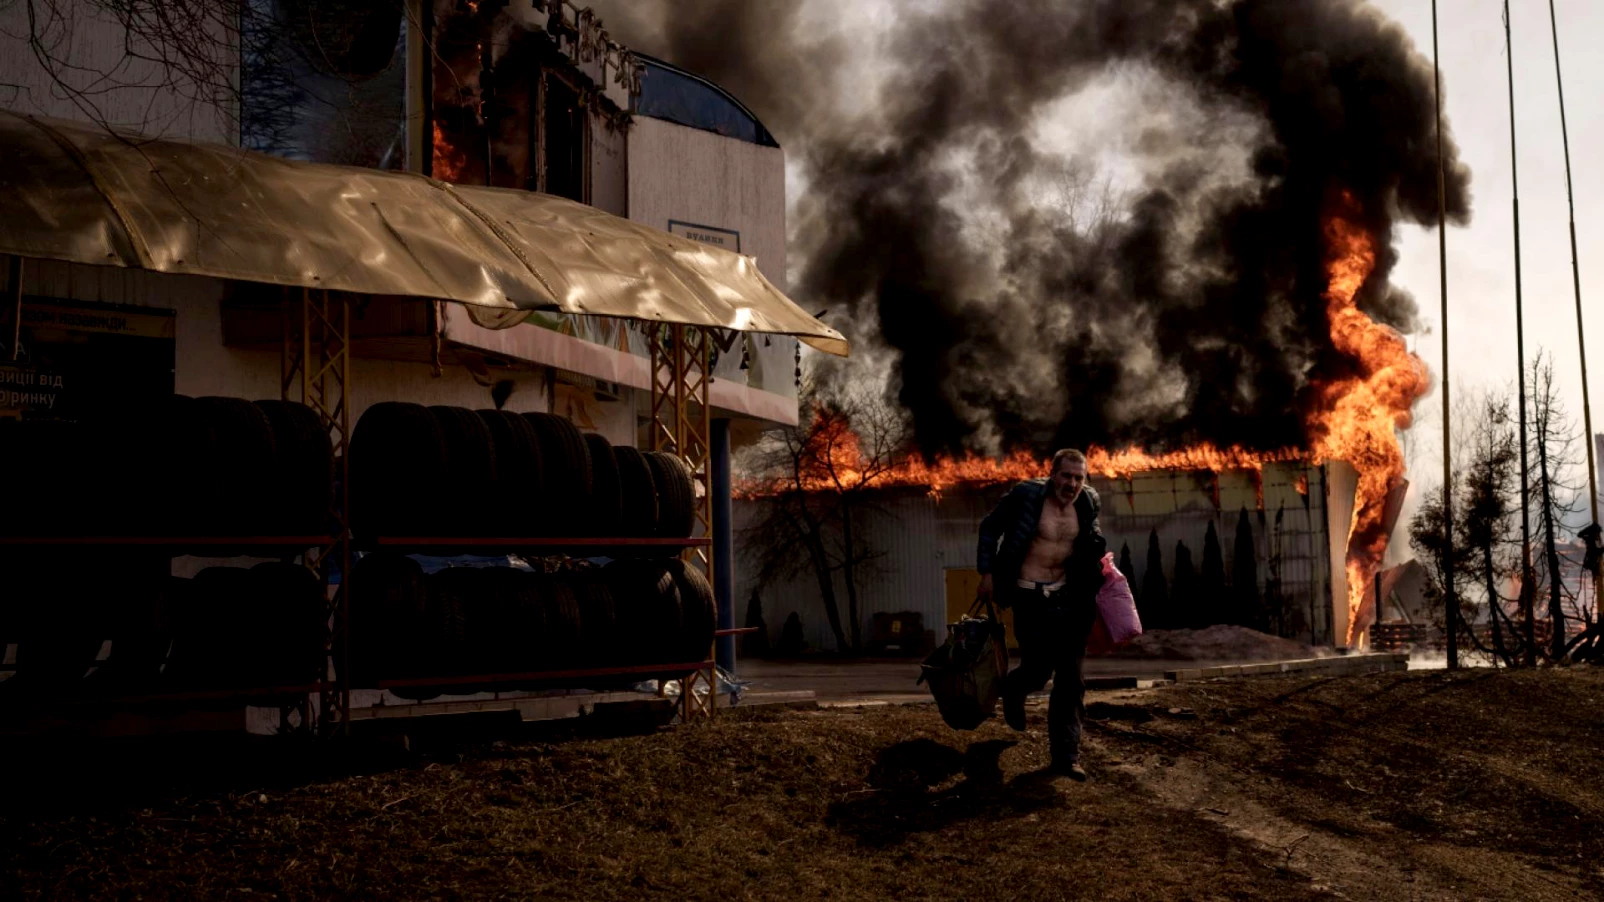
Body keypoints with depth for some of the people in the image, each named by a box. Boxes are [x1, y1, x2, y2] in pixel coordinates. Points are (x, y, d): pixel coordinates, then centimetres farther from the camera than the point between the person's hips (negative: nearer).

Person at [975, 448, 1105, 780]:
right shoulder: (1026, 495, -14)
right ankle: (1014, 691, 35)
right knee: (1038, 670, -4)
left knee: (1071, 678, 2)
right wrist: (986, 573, -7)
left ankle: (1066, 756, 9)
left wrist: (1099, 558, 7)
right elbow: (990, 528, -3)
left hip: (1067, 594, 4)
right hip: (1030, 596, -4)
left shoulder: (1088, 502, 0)